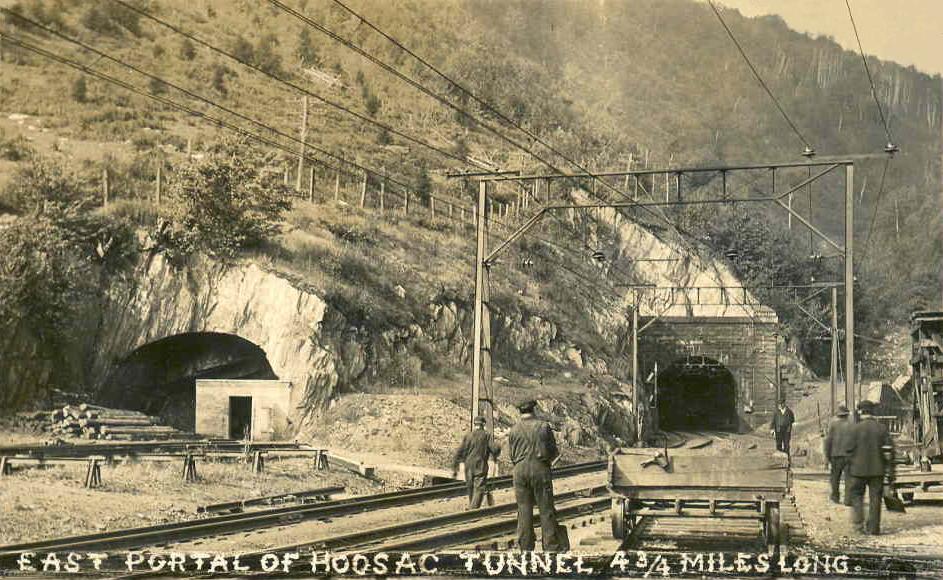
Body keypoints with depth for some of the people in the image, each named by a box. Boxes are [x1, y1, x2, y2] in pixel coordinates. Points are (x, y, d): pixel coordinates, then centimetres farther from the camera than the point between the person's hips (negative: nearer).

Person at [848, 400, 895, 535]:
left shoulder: (855, 429, -8)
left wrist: (849, 468, 7)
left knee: (857, 495, 12)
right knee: (875, 498, 9)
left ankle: (859, 522, -2)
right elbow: (889, 451, -2)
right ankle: (874, 527, 9)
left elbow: (850, 450, -6)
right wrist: (890, 472, 3)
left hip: (859, 469, -2)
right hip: (877, 470, 2)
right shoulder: (882, 428, 0)